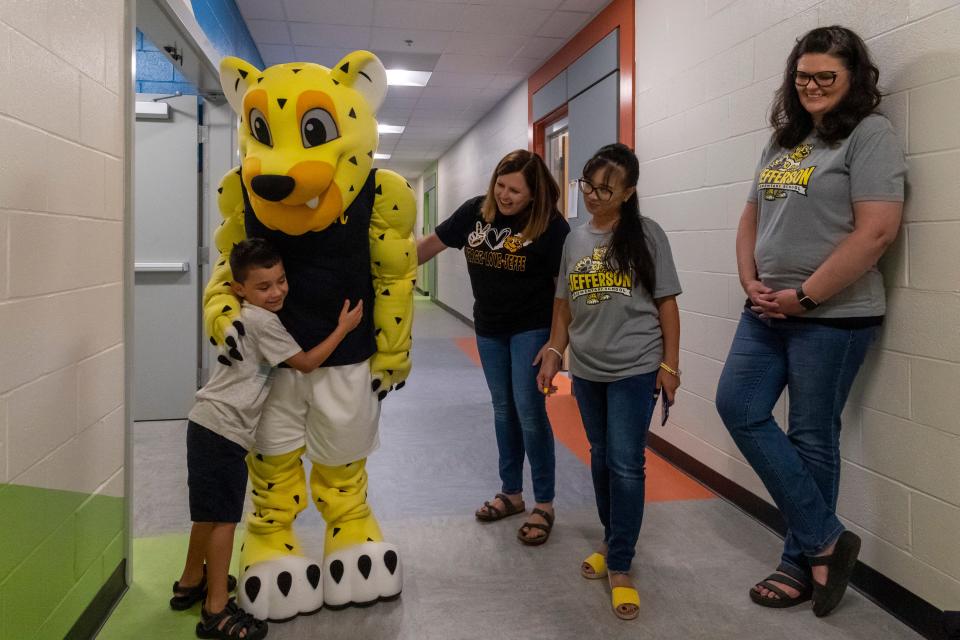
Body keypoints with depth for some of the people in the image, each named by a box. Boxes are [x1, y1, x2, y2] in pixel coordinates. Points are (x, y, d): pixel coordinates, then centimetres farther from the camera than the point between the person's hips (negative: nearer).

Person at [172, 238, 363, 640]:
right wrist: (343, 328, -6)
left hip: (208, 425, 10)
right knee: (223, 517, -4)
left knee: (209, 513, 22)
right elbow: (306, 363, -10)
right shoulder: (262, 321, -15)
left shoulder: (252, 317, 15)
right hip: (223, 429, -10)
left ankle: (191, 582, 39)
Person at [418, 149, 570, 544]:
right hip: (489, 329, 5)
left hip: (532, 329, -5)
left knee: (530, 413, -4)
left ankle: (544, 505, 11)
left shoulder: (550, 225, -15)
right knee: (503, 410, 14)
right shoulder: (476, 211, -3)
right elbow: (432, 244, 5)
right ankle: (511, 493, 29)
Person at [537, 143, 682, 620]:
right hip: (586, 370, 5)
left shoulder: (647, 235, -6)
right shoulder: (575, 239, 7)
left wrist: (670, 364, -7)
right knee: (601, 459, 15)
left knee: (626, 465, -3)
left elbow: (666, 304, -4)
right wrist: (554, 354, 9)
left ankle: (620, 567, 9)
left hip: (635, 369, -4)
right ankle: (611, 542, 32)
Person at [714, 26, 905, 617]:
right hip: (768, 312, 8)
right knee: (738, 407, 1)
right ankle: (824, 539, 12)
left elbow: (877, 232, -17)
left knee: (812, 437, 2)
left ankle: (804, 560, 21)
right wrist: (751, 282, 2)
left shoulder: (868, 134, -7)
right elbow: (752, 219, 19)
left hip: (831, 316, -7)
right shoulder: (783, 141, 16)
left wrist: (805, 296, -16)